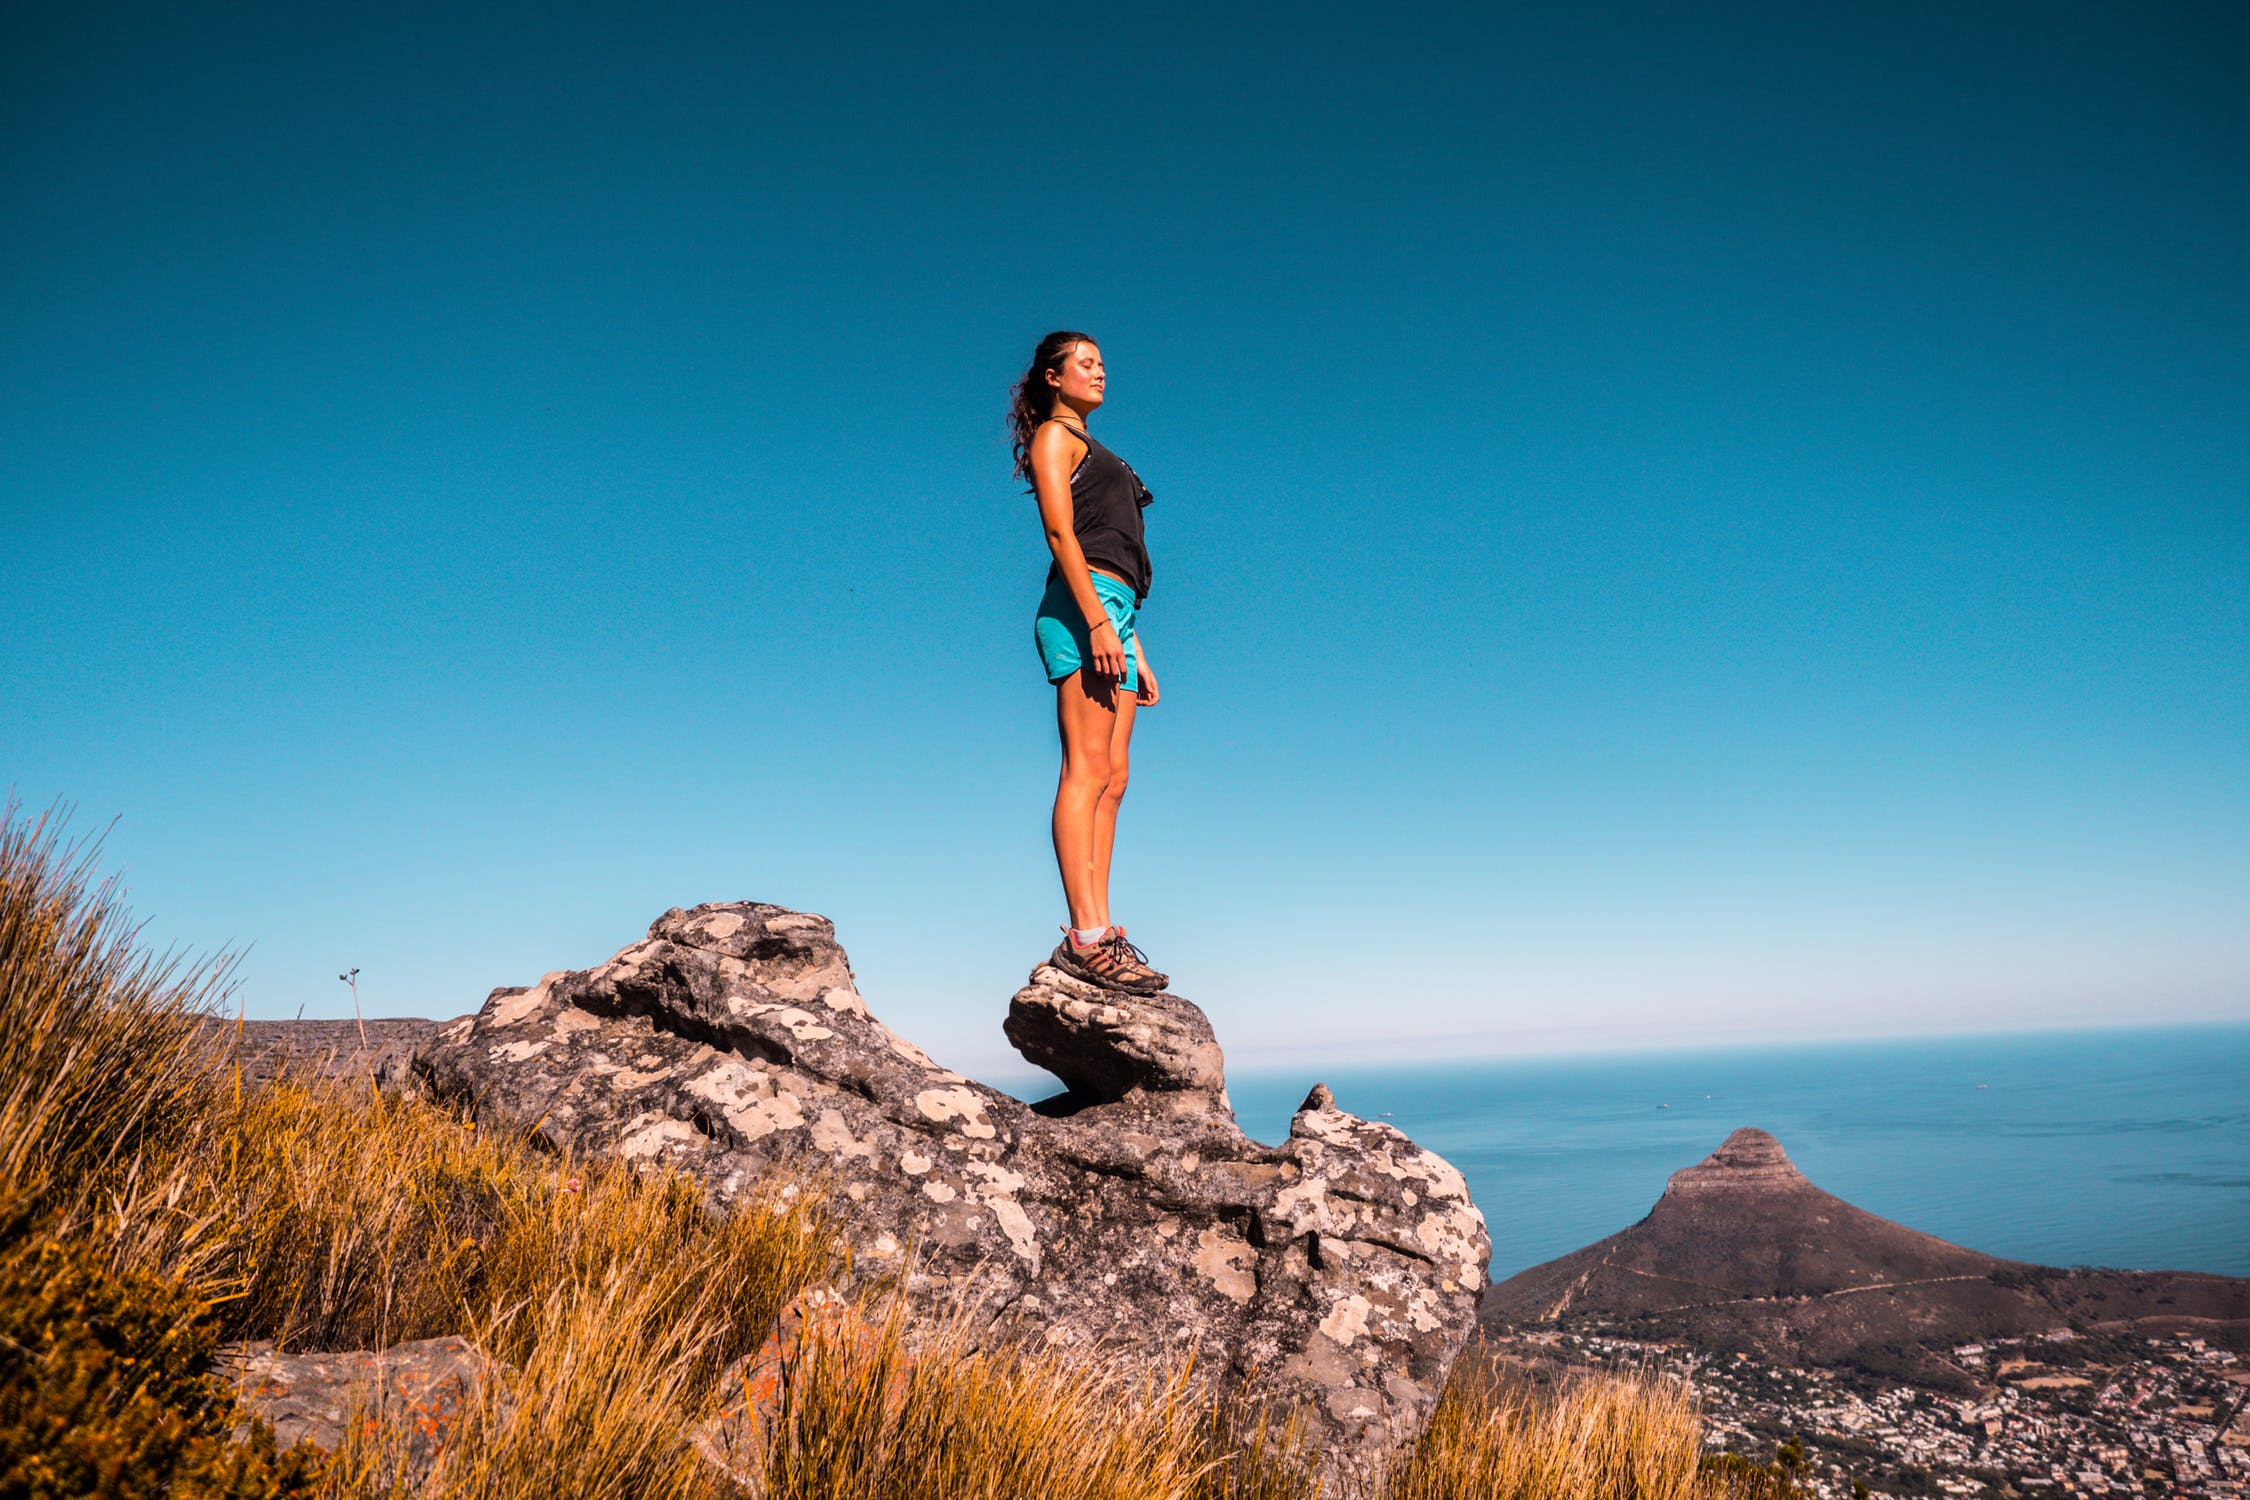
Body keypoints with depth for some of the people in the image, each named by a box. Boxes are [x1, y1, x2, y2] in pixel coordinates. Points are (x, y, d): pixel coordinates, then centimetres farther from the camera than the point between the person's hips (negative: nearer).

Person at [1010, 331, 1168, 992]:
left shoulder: (1092, 453, 32)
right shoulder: (1053, 436, 7)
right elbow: (1060, 533, -9)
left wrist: (1136, 654, 21)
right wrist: (1098, 622, -20)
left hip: (1113, 612, 9)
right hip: (1083, 605, -9)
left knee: (1111, 777, 0)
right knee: (1087, 769, -16)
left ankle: (1099, 932, -3)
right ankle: (1084, 937, -20)